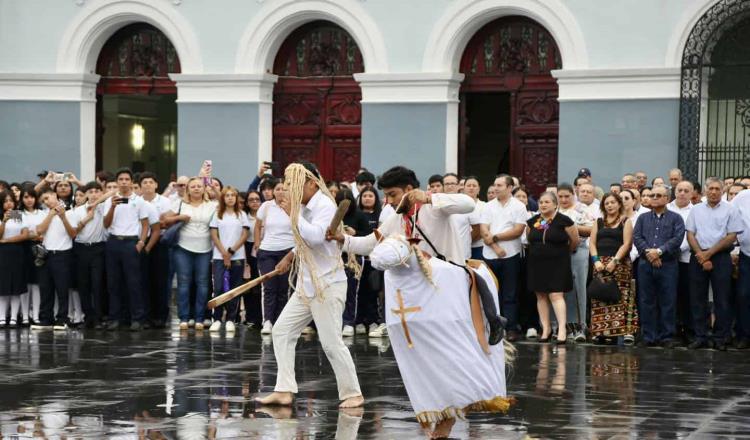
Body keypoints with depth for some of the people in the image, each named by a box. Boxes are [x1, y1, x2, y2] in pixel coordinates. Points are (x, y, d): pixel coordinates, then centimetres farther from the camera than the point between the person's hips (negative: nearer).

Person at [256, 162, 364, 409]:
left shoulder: (324, 205, -14)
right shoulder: (305, 207, 10)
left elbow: (316, 236, -29)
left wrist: (293, 215, -22)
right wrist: (291, 257, 17)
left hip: (328, 284, -9)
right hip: (307, 284, 9)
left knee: (331, 342, -6)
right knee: (282, 331, 5)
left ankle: (352, 394, 7)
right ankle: (284, 391, 8)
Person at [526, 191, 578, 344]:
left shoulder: (563, 221, -8)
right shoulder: (532, 221, 6)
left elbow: (575, 241, 2)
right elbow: (529, 239, 22)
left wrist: (564, 252, 15)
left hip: (557, 263, -5)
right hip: (537, 263, 5)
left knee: (556, 295, -12)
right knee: (541, 296, 6)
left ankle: (562, 328, -14)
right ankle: (546, 328, 12)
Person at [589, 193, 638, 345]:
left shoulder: (625, 222, 6)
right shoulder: (599, 222, 17)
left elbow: (626, 243, -4)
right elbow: (592, 243, 11)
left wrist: (615, 261, -15)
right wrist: (596, 260, -5)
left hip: (620, 263, -4)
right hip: (600, 264, 4)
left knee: (622, 297, -10)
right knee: (600, 298, -1)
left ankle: (627, 331, -14)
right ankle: (601, 332, 1)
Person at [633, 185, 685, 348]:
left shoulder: (675, 218, 8)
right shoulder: (643, 218, 16)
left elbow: (678, 238, -6)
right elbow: (636, 237, 3)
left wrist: (659, 251, -16)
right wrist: (648, 252, -13)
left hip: (668, 265, -2)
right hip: (645, 264, 2)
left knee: (667, 302, -2)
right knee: (647, 302, 3)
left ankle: (667, 337, 2)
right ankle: (648, 336, 7)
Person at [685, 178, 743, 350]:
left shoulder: (729, 210, 1)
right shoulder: (696, 210, 9)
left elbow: (732, 236, -4)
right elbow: (690, 234, 6)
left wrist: (709, 253, -8)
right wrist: (701, 256, -7)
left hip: (720, 258, -3)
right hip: (698, 257, 3)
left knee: (722, 299, -1)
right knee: (698, 298, 4)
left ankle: (721, 338, 5)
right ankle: (700, 337, 10)